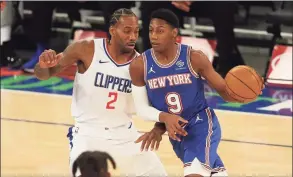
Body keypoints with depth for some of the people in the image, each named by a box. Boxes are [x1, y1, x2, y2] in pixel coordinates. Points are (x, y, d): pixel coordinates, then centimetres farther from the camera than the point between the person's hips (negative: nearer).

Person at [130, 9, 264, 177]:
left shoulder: (194, 58, -19)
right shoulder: (140, 65, -13)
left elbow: (225, 91, -10)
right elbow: (142, 108, -4)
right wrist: (164, 118, -25)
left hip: (202, 124, -4)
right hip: (175, 130, 4)